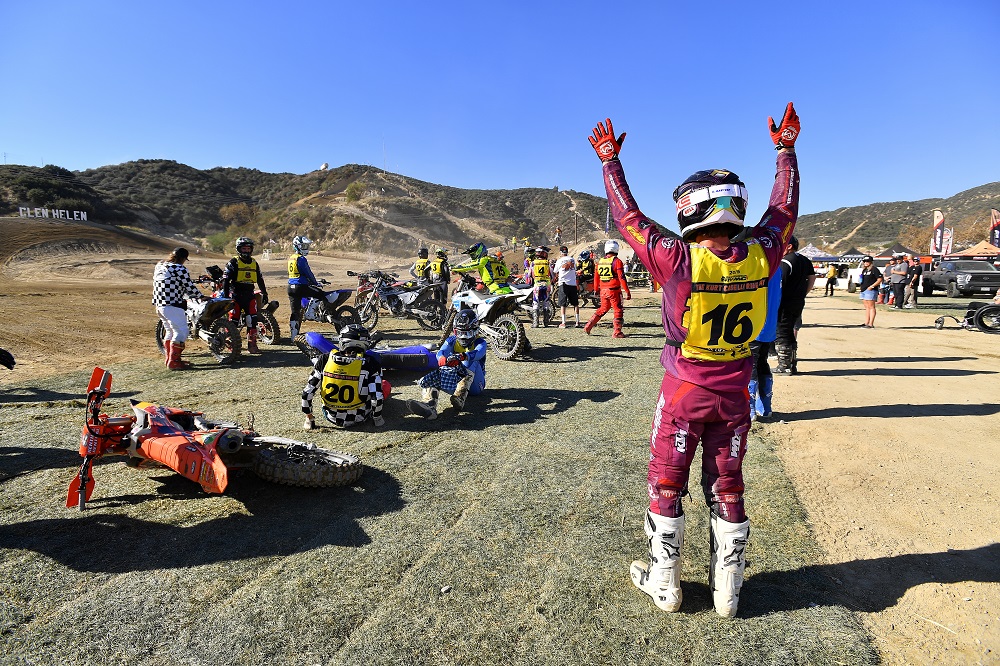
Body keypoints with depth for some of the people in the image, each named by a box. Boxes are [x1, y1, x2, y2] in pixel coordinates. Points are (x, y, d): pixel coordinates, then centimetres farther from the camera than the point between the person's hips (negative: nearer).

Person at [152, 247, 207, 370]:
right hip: (173, 306, -10)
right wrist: (201, 297, 5)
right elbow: (189, 286, -9)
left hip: (159, 304, 10)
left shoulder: (159, 266, 17)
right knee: (181, 332, -7)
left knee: (170, 331, 19)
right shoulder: (180, 269, -12)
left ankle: (169, 359, 26)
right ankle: (174, 361, -9)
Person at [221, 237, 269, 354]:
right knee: (233, 320, -1)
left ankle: (252, 344, 5)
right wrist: (225, 295, -11)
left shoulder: (254, 263, 14)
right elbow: (225, 279, -5)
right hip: (236, 295, -4)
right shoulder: (233, 263, -2)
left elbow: (260, 279, 23)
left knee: (252, 320, 0)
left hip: (250, 295, 4)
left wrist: (264, 293, 21)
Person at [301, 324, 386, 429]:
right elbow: (377, 397, -23)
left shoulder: (325, 359, -12)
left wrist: (309, 418, 6)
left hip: (331, 416, 3)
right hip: (357, 419, -2)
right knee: (385, 385, 18)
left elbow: (307, 393, -10)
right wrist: (377, 418, -3)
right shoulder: (370, 363, -20)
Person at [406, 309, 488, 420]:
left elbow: (478, 353, -25)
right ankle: (429, 405, -48)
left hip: (474, 384, -4)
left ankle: (460, 397, -51)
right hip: (455, 381, 4)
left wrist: (461, 357, -48)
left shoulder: (480, 342, 1)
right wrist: (441, 358, -38)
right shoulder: (452, 340, 12)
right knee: (427, 380, -19)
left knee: (470, 361, -32)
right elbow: (442, 351, -11)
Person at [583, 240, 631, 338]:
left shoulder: (600, 262, 7)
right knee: (618, 310, 5)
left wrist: (595, 289, 30)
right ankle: (617, 332, 4)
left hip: (603, 291, 6)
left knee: (603, 309, 21)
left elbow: (596, 277, 15)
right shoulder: (617, 261, -11)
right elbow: (622, 278, -15)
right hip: (614, 291, -6)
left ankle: (588, 326, 19)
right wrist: (627, 292, -11)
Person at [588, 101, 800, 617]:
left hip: (684, 391, -4)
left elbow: (628, 218, -9)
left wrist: (611, 162, 5)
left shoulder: (677, 261, -22)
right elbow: (784, 210, 8)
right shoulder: (760, 257, -11)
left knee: (666, 486, 13)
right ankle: (727, 590, 31)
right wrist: (786, 150, 22)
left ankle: (664, 584, 27)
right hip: (735, 393, 4)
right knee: (726, 489, 17)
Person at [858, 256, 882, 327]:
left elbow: (880, 279, -11)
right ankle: (866, 323, 17)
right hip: (863, 290, 9)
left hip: (871, 290, -9)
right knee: (866, 307, 12)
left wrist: (872, 286, -18)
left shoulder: (874, 269, -7)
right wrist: (861, 286, 13)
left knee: (871, 307, -7)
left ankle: (871, 324, -8)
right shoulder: (864, 270, 18)